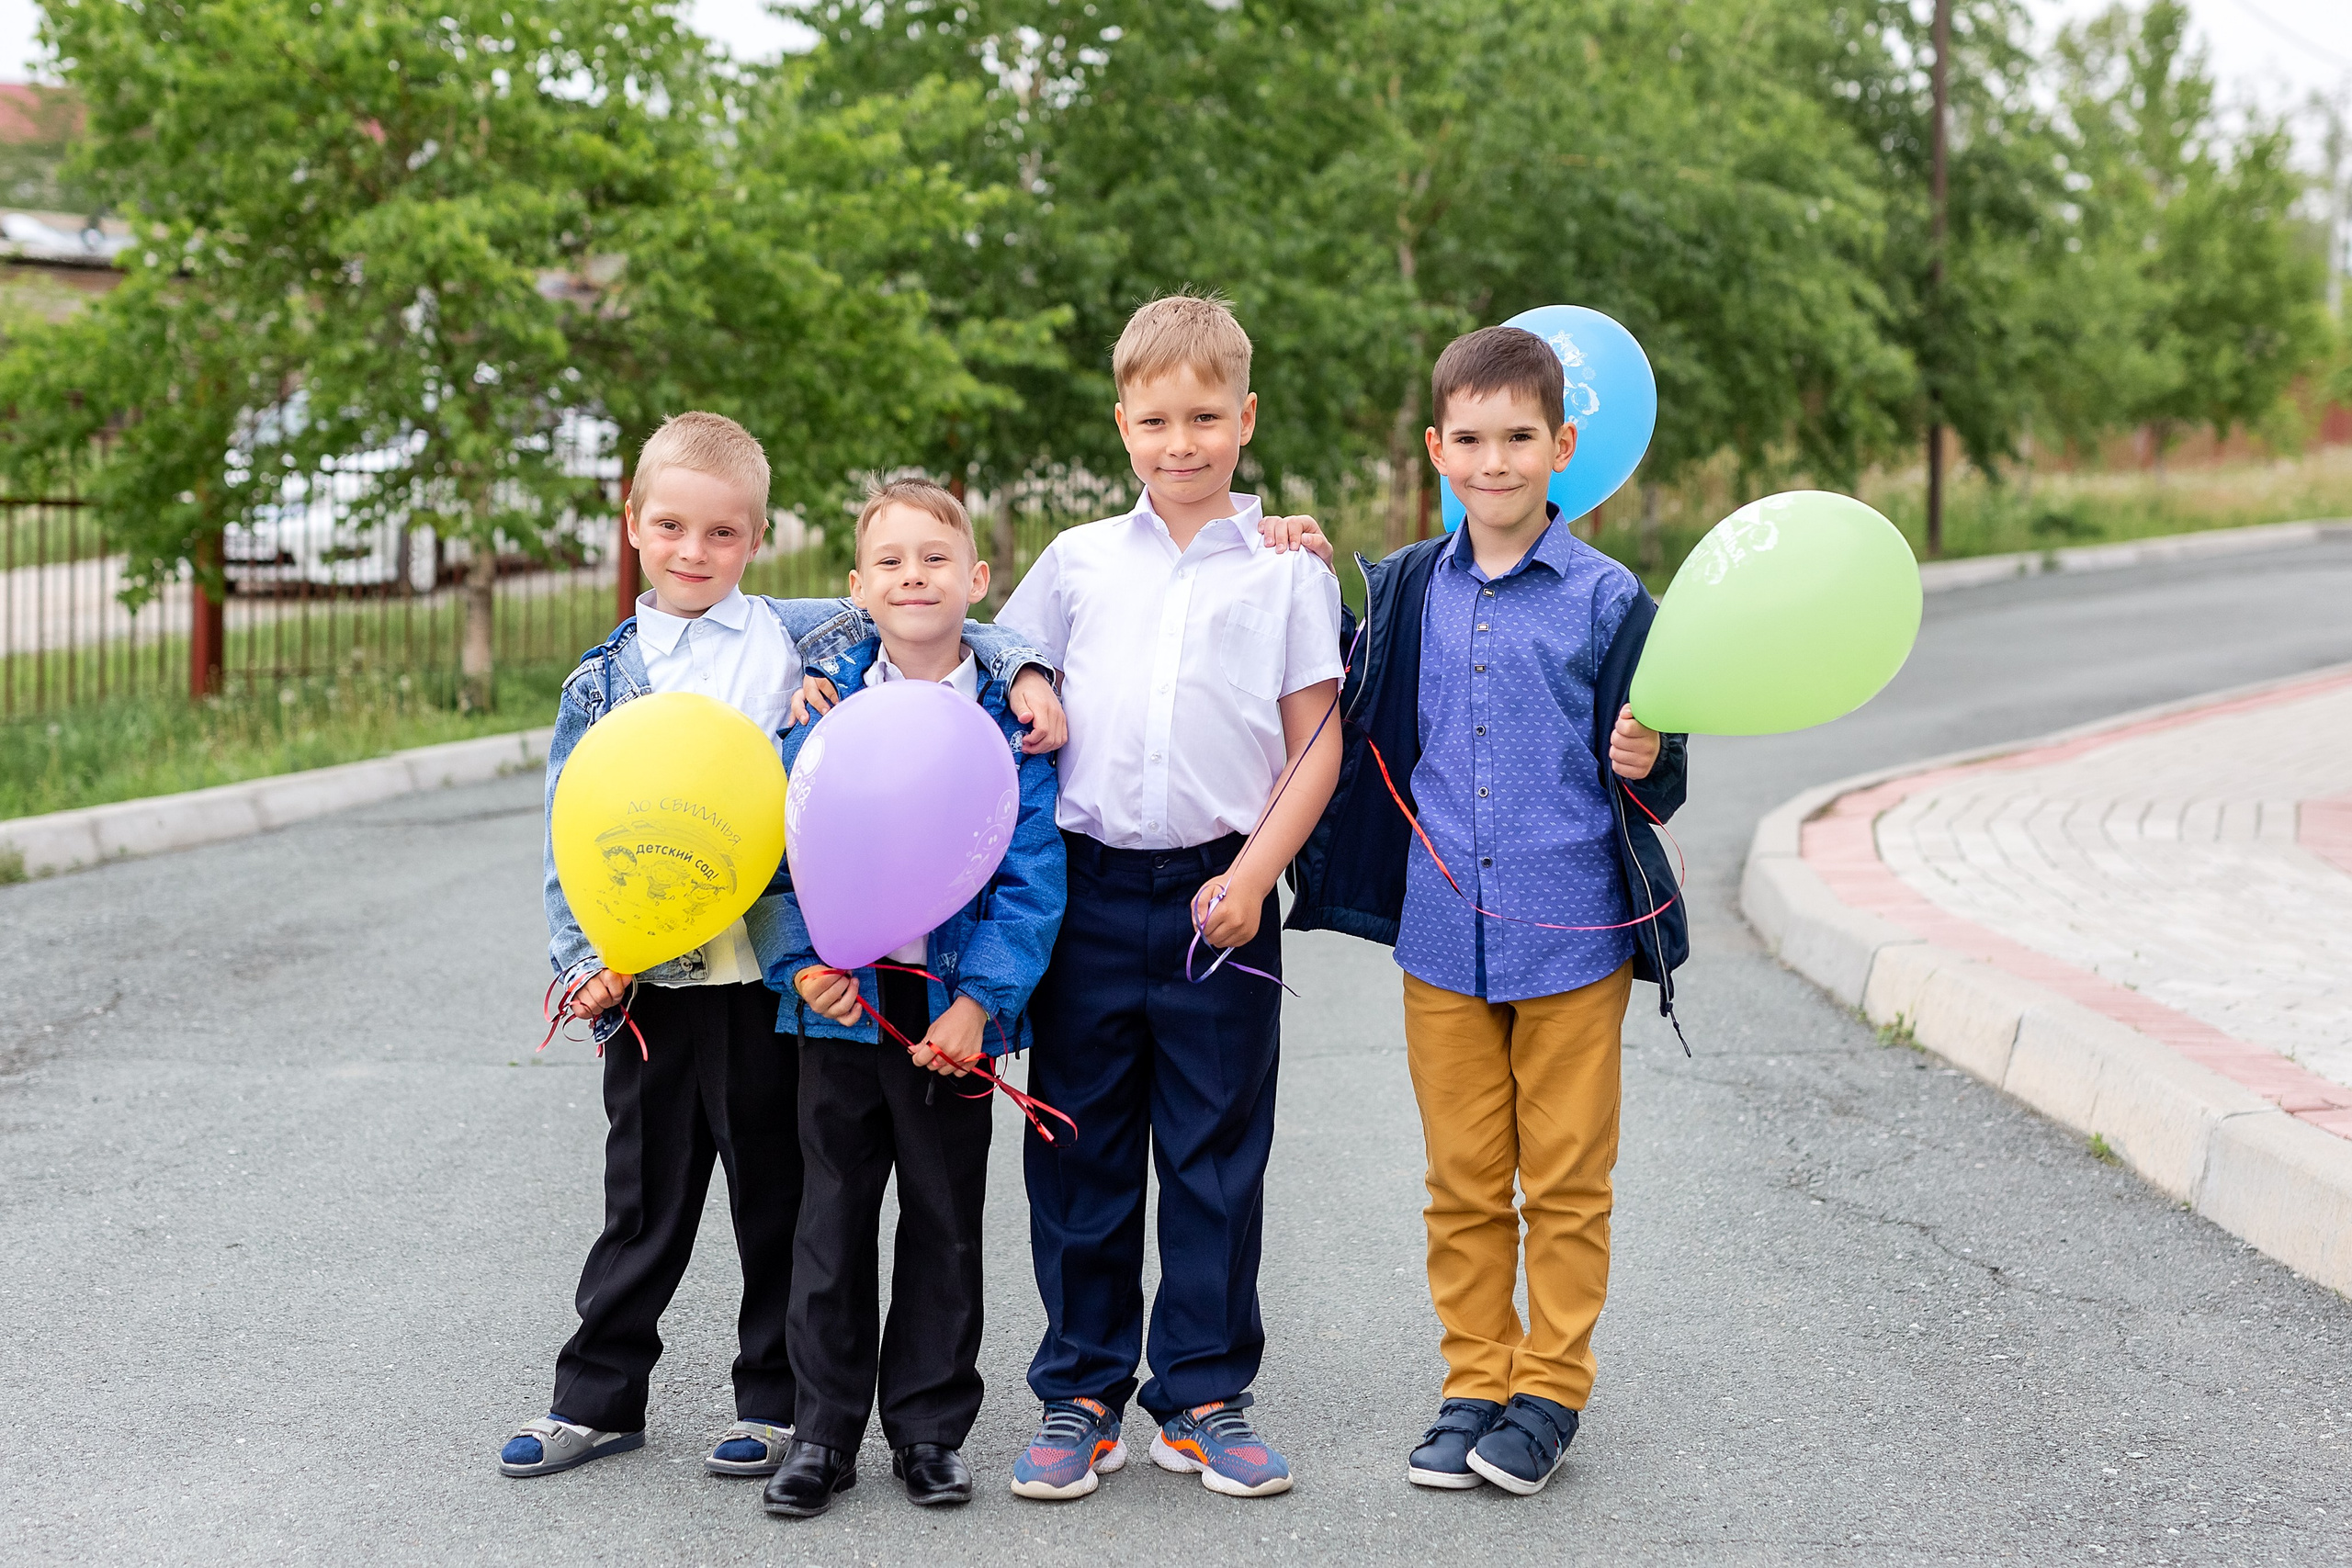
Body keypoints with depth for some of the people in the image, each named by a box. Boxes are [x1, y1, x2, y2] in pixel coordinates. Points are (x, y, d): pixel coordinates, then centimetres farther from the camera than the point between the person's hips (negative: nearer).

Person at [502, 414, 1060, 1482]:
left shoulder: (798, 637, 2)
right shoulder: (603, 680, 6)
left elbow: (928, 631, 7)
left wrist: (1025, 672, -11)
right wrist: (582, 966, -5)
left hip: (779, 973, -1)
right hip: (651, 983, 2)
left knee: (779, 1198, 9)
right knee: (645, 1201, 13)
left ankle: (776, 1398, 23)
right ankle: (598, 1396, 26)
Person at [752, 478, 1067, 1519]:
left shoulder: (1011, 719, -3)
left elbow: (1031, 875, -6)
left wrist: (979, 1002, -15)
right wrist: (811, 962, -13)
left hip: (953, 1009, -1)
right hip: (843, 1000, 1)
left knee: (946, 1218, 9)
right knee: (833, 1212, 8)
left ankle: (930, 1428, 22)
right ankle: (824, 1430, 19)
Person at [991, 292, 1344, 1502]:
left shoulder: (1288, 570, 3)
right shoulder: (1078, 561, 8)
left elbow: (1317, 745, 1)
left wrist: (1255, 875, -8)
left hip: (1220, 895, -1)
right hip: (1090, 891, 2)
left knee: (1216, 1161, 6)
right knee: (1080, 1159, 7)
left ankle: (1205, 1398, 18)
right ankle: (1080, 1396, 18)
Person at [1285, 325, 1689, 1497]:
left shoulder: (1607, 599, -5)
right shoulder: (1405, 590, 6)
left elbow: (1653, 775, -1)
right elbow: (1345, 714, 17)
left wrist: (1645, 768, -24)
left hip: (1574, 937, -3)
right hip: (1442, 936, 3)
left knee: (1565, 1180, 7)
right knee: (1463, 1179, 11)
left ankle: (1550, 1389, 19)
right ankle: (1474, 1379, 23)